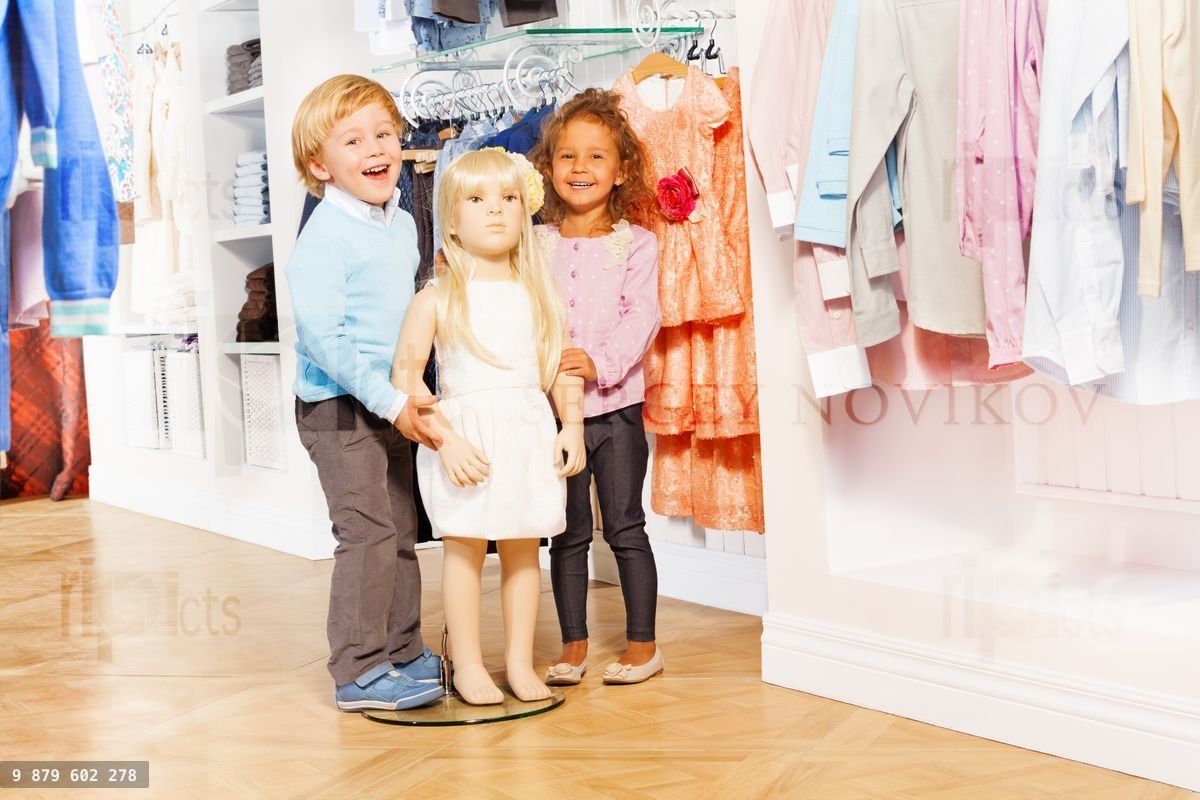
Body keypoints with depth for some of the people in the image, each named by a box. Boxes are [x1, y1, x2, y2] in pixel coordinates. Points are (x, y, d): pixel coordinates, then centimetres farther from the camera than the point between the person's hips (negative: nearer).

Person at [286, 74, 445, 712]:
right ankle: (360, 672, 3)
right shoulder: (325, 236, -17)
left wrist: (415, 391, 14)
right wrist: (390, 401, -23)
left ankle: (404, 652, 27)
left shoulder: (403, 225, 8)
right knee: (369, 534, -8)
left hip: (390, 406, 8)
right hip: (338, 408, -8)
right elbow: (323, 337, -23)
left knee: (402, 531, 14)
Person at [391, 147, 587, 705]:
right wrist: (444, 438, -16)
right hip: (466, 437, -3)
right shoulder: (439, 297, -3)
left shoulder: (537, 294, 9)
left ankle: (520, 662, 19)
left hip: (529, 433, 3)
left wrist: (572, 426, 0)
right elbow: (406, 373, -8)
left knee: (522, 548, 8)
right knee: (464, 549, 1)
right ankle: (468, 666, 12)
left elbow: (562, 367, 12)